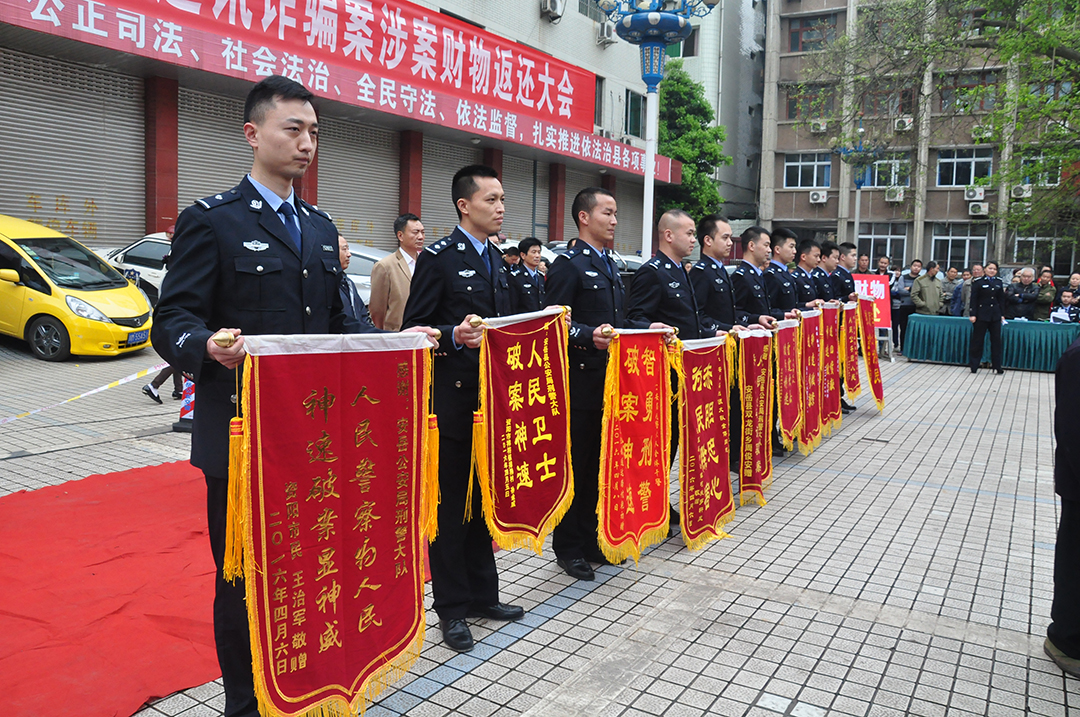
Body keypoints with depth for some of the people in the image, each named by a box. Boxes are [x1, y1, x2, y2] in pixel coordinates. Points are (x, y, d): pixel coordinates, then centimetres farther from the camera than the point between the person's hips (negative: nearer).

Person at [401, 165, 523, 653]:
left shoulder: (497, 259, 15)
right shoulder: (438, 258, -7)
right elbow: (414, 328, -11)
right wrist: (456, 336, -26)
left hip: (492, 396, 7)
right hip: (452, 397, -7)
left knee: (484, 497, 15)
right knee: (450, 500, 3)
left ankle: (482, 594, 29)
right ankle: (452, 607, 16)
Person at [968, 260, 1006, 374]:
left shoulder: (999, 282, 11)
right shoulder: (978, 282, -2)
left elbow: (1001, 299, 14)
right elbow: (974, 299, -4)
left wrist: (1002, 314, 10)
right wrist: (973, 314, -9)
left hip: (995, 315, 4)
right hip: (981, 315, -4)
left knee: (996, 340, 5)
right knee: (977, 340, 1)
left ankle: (997, 367, 9)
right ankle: (973, 365, 9)